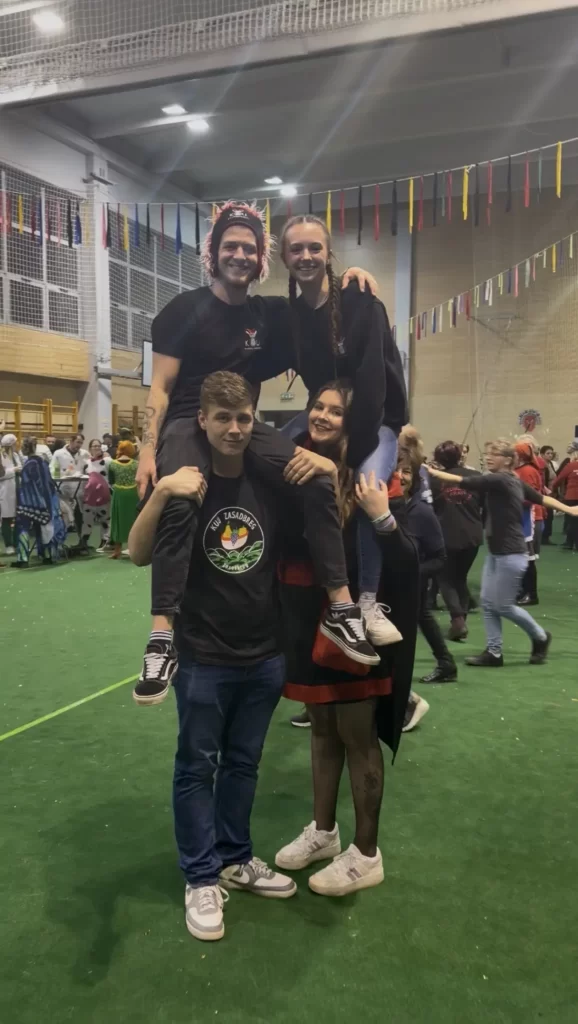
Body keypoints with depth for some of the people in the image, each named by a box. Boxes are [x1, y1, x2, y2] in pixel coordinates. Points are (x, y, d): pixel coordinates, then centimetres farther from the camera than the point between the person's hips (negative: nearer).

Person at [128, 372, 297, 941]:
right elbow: (139, 554, -19)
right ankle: (201, 878, 27)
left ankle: (235, 858, 37)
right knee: (197, 766, 10)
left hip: (265, 654, 3)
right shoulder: (183, 482, -10)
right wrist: (160, 493, -34)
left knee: (242, 763, 18)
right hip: (202, 657, -3)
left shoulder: (270, 481, -1)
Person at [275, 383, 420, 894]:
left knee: (357, 736, 8)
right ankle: (323, 831, 39)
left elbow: (405, 561, -18)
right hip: (305, 621, 5)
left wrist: (382, 517, -33)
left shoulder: (365, 478, -13)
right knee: (322, 728, 20)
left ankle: (366, 854, 25)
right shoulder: (295, 465, 1)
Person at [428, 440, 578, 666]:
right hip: (495, 553, 9)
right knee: (488, 603, 7)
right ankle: (494, 653, 14)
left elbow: (461, 481, -22)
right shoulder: (514, 482, 9)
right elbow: (542, 498, 16)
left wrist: (430, 470, -17)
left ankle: (541, 637, 24)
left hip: (512, 555, -9)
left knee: (503, 606, 2)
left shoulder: (499, 480, -20)